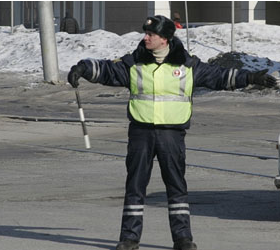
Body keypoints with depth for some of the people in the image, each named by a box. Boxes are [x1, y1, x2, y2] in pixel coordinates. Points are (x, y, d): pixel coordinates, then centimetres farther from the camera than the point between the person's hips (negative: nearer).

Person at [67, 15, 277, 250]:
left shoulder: (187, 64, 3)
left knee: (177, 186, 2)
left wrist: (250, 77, 6)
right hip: (141, 133, 1)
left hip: (172, 134, -1)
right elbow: (106, 70, 5)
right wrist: (83, 68, -12)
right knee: (135, 185, 2)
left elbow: (219, 76, 10)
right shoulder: (134, 63, 5)